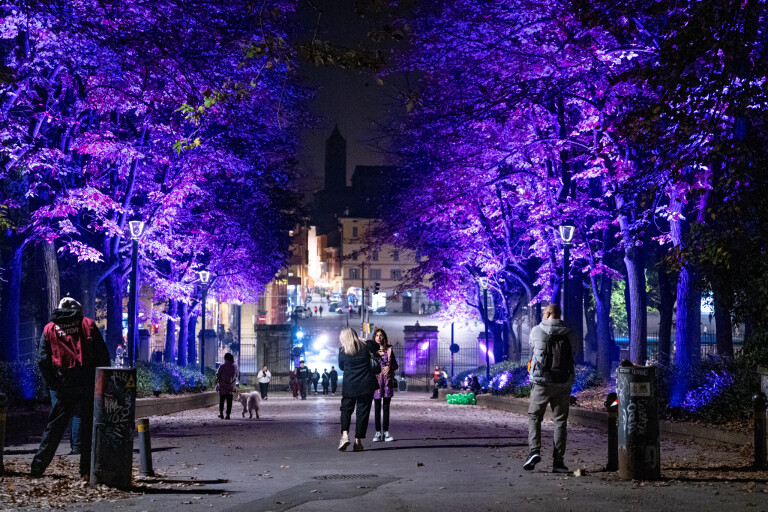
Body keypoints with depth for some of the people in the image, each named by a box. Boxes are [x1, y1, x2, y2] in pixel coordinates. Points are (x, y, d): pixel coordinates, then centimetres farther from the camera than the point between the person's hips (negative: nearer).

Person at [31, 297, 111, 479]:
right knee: (89, 426, 6)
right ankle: (87, 470, 5)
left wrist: (53, 385, 8)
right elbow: (103, 355, 0)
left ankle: (38, 467, 10)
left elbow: (43, 360, 3)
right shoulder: (87, 324, 5)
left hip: (65, 385, 1)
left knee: (55, 426, 11)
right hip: (89, 384, -1)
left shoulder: (49, 328, 10)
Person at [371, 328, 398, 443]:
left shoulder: (389, 349, 8)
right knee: (377, 407, 0)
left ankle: (386, 432, 5)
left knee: (386, 406, 3)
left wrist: (389, 367, -9)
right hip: (376, 380, -1)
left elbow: (395, 365, 11)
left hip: (388, 380, 1)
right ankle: (378, 432, 3)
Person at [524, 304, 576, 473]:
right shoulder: (570, 334, 1)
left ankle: (534, 451, -7)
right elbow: (573, 355, 13)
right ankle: (558, 462, 5)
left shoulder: (536, 331, -4)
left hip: (542, 383, -2)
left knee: (534, 417, 12)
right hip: (564, 383, 2)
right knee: (560, 421, 9)